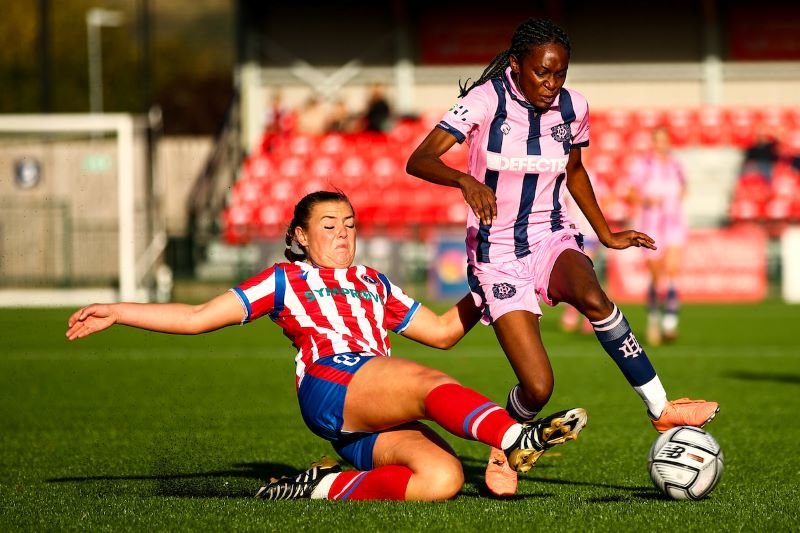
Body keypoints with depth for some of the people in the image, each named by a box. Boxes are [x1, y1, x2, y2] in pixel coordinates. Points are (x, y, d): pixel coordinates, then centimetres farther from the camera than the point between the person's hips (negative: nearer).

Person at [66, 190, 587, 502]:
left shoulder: (374, 284, 34)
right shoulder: (286, 280, 21)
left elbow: (443, 330, 37)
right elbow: (198, 317, 18)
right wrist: (116, 313, 12)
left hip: (375, 424, 6)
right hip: (330, 384, -6)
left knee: (442, 477, -26)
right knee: (431, 383, -33)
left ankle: (328, 486, -14)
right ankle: (516, 440, -47)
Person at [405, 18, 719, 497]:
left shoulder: (573, 108, 0)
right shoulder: (486, 101, -14)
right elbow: (419, 161, -24)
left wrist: (605, 234, 16)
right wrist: (466, 181, -42)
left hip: (551, 238, 3)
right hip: (497, 254, -3)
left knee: (591, 296, -35)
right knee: (538, 387, -15)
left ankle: (661, 408, -27)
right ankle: (505, 449, 19)